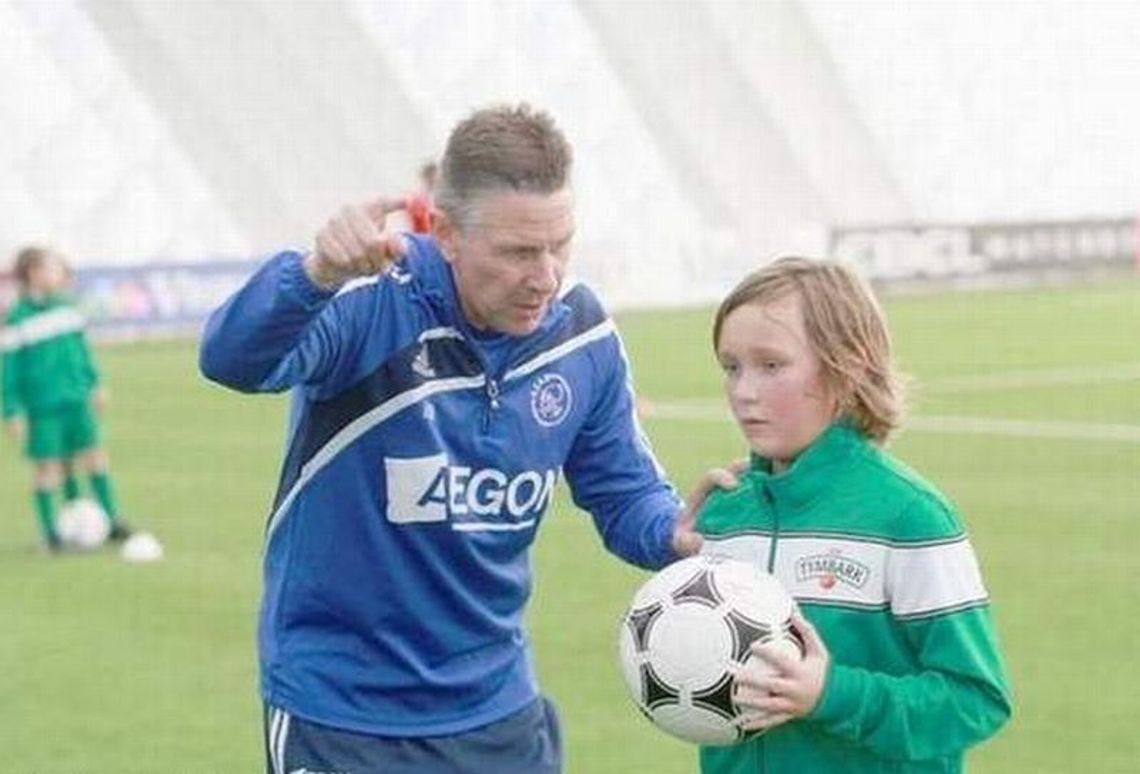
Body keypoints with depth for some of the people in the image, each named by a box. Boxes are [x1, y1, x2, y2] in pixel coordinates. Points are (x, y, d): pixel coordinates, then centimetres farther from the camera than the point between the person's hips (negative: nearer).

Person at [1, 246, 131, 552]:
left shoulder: (65, 307, 4)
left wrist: (94, 383, 20)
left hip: (76, 398, 5)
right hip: (42, 407, -5)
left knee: (93, 454, 6)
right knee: (47, 465, 3)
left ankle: (111, 521, 16)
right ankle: (51, 532, 14)